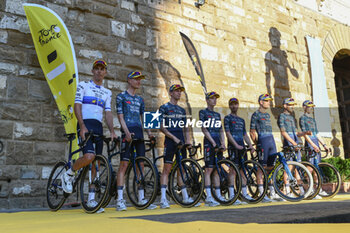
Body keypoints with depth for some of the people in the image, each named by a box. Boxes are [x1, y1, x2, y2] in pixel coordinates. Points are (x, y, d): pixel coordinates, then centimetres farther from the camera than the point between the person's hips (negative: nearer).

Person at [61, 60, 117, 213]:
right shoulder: (83, 86, 7)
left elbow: (108, 113, 13)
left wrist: (112, 131, -2)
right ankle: (69, 174, 1)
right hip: (85, 125, -5)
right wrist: (82, 126, -17)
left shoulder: (107, 92, 20)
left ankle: (91, 199, 8)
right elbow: (77, 106, -4)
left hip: (99, 127, 5)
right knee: (89, 156, -27)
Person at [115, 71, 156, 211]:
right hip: (127, 133, -6)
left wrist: (149, 132, 3)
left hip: (139, 133, 6)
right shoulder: (121, 96, 4)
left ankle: (141, 199, 10)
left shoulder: (140, 100, 21)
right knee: (124, 164, -9)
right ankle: (120, 200, -6)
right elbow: (120, 117, -5)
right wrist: (127, 132, -19)